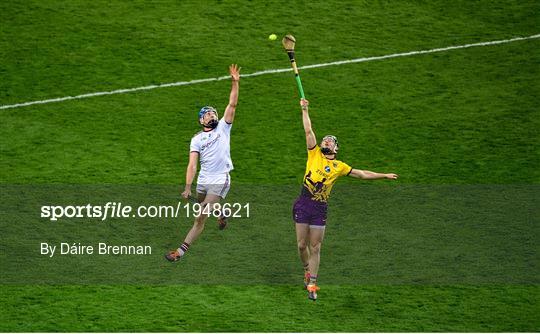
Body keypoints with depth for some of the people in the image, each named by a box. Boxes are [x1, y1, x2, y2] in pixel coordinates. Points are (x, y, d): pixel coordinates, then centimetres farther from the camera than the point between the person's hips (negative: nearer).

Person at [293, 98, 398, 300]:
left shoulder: (339, 166, 9)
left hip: (320, 208, 0)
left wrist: (384, 175, 14)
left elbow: (362, 174, 15)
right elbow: (308, 131, 4)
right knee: (302, 244, 2)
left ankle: (312, 284, 5)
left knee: (315, 248, 0)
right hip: (303, 204, 0)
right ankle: (307, 271, 28)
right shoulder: (314, 154, 7)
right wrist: (305, 110, 1)